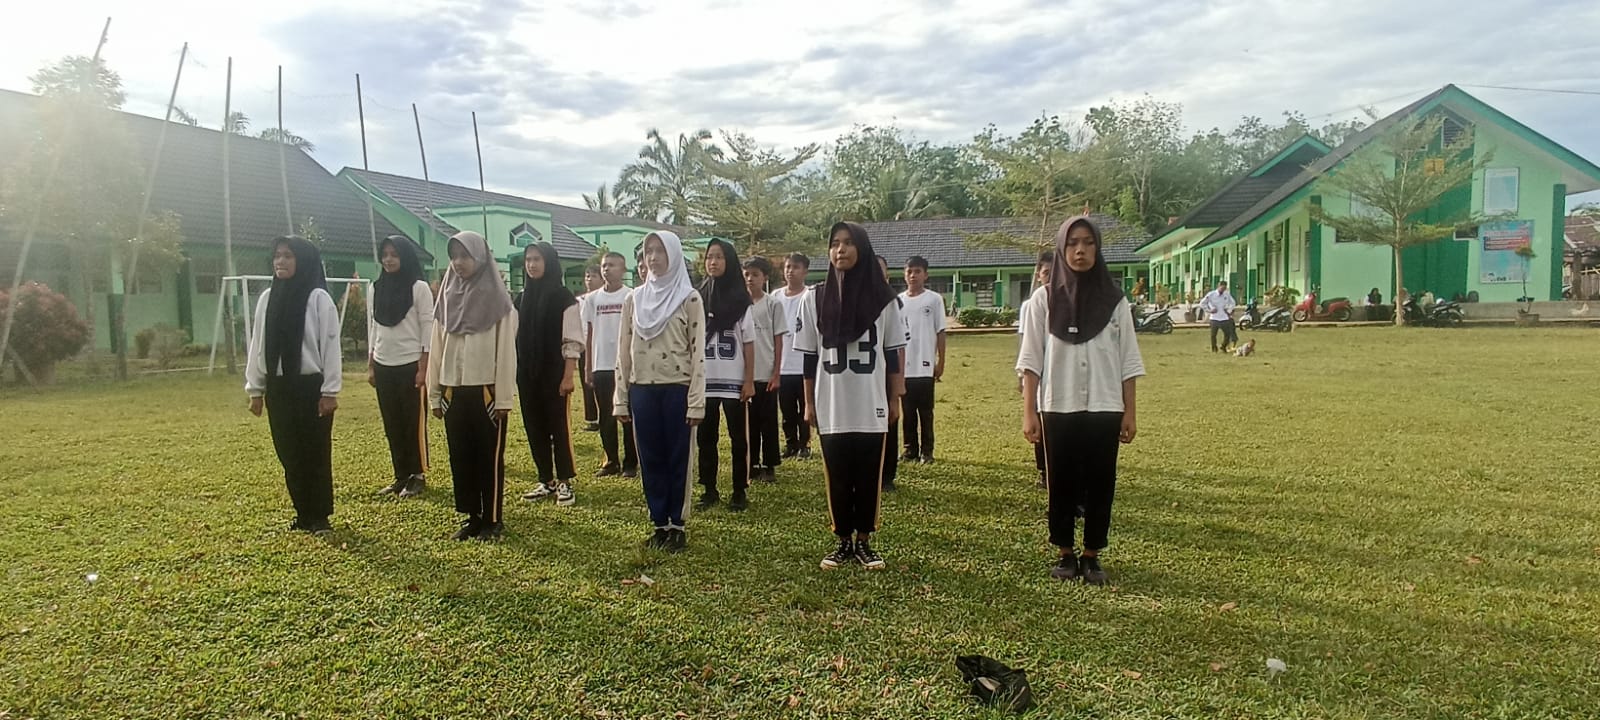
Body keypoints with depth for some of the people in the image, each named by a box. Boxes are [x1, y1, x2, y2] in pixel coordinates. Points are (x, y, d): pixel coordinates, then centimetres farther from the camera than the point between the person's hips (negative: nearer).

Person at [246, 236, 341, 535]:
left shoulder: (318, 298, -8)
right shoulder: (267, 298, 7)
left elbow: (330, 345, -9)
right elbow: (257, 344, 11)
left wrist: (330, 391, -11)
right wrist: (255, 389, 10)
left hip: (310, 386, -5)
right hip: (278, 388, 5)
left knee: (315, 453, 2)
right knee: (289, 454, 10)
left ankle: (320, 516, 13)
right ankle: (303, 513, 23)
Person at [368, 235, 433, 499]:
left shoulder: (419, 287, -5)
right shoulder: (376, 288, 10)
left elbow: (428, 327, -7)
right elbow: (372, 326, 15)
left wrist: (423, 368, -12)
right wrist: (370, 365, 11)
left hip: (410, 365, -5)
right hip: (384, 366, 5)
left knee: (415, 422, 1)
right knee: (392, 425, 9)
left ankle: (418, 476, 11)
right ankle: (401, 476, 19)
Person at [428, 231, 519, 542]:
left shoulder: (498, 300, -5)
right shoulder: (447, 298, 9)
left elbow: (506, 351, -8)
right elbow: (437, 349, 10)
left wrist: (504, 397, -11)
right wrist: (434, 393, 8)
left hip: (486, 390, -5)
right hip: (453, 390, 5)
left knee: (489, 457, 3)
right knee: (461, 457, 9)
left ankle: (492, 520, 12)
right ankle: (471, 517, 20)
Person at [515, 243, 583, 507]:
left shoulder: (563, 297, -6)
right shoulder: (521, 298, 10)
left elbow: (572, 340, -9)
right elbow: (514, 336, 13)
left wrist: (568, 376, -14)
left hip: (553, 371, -5)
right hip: (526, 371, 6)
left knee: (558, 426, -1)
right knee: (534, 426, 8)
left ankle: (564, 482, 9)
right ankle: (546, 480, 18)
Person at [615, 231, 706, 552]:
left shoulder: (689, 298, -4)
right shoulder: (634, 299, 8)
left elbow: (698, 352, -6)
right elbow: (624, 350, 9)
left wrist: (696, 402, -11)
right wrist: (621, 399, 6)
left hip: (676, 389, -4)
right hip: (642, 390, 4)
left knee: (677, 459, 4)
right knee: (650, 460, 9)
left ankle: (677, 526, 14)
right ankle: (659, 525, 20)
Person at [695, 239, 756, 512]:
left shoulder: (740, 299, 0)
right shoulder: (697, 298, 4)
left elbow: (749, 344, 0)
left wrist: (749, 380, -5)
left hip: (733, 381, -2)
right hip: (704, 380, 2)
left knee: (738, 437, 3)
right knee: (705, 437, 8)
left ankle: (740, 491, 11)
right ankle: (709, 489, 18)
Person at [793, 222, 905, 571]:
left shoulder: (882, 298, -1)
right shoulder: (815, 300, 1)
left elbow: (892, 353, 4)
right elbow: (810, 357, 5)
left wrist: (895, 399, 4)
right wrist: (809, 403, 4)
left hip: (872, 407, 0)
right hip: (831, 408, 1)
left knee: (868, 477, 7)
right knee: (838, 478, 8)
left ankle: (864, 541, 21)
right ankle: (843, 542, 21)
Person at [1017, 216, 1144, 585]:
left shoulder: (1114, 299, 3)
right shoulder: (1045, 298, 0)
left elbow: (1127, 361, 6)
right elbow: (1031, 359, -1)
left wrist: (1129, 412, 2)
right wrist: (1028, 412, -5)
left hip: (1104, 409, 1)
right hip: (1058, 409, -1)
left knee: (1100, 485, 5)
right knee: (1062, 485, 6)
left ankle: (1092, 556, 18)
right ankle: (1065, 555, 19)